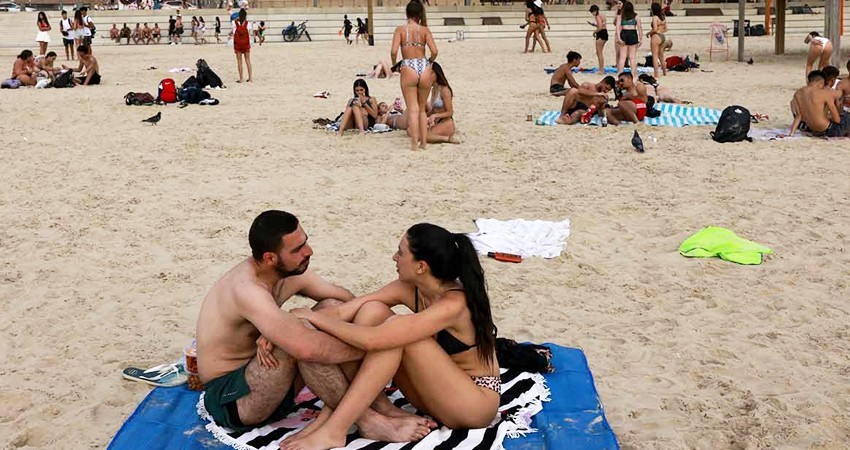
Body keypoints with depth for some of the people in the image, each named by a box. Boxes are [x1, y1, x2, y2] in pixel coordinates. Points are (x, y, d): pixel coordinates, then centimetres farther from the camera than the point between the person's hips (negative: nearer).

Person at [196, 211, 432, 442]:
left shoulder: (292, 273, -5)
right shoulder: (246, 289, -30)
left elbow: (347, 300, 2)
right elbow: (305, 347, -43)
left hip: (261, 378, 8)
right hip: (228, 399, -8)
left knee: (332, 307, -8)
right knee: (300, 341, -34)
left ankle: (376, 403, -13)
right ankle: (367, 420, -21)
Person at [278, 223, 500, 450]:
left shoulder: (454, 304, -29)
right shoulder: (409, 289, -6)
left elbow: (372, 340, -34)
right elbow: (342, 312, -9)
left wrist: (314, 317, -22)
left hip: (477, 402, -7)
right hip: (436, 390, 7)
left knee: (395, 334, -27)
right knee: (372, 311, -11)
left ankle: (333, 431, -24)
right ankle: (329, 414, -16)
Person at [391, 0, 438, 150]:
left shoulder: (400, 29, -1)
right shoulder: (425, 30, 3)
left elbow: (394, 51, -11)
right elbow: (434, 51, -6)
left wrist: (394, 65, 8)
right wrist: (429, 62, 14)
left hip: (408, 68, -2)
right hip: (424, 68, 2)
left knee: (413, 109, 2)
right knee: (422, 109, 15)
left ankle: (414, 143, -3)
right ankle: (423, 142, 16)